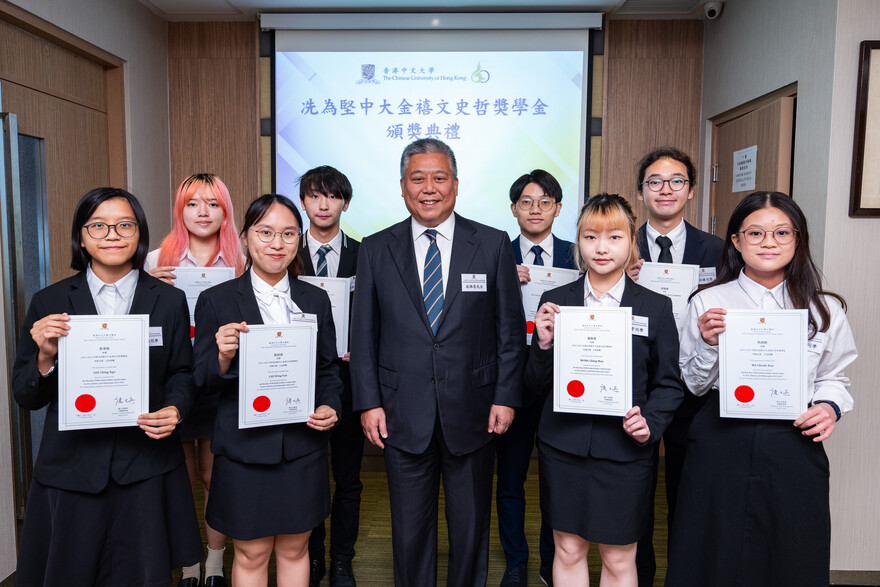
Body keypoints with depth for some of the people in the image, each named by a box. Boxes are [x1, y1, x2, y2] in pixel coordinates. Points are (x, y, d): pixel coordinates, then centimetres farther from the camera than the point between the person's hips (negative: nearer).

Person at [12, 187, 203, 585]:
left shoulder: (169, 301, 3)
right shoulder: (48, 303, 2)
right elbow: (26, 398, 3)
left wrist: (175, 409, -13)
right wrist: (45, 357, -17)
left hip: (147, 469, 0)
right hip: (70, 470, 0)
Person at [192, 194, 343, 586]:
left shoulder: (316, 300, 5)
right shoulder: (215, 301, -4)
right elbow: (202, 384, -3)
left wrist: (330, 407, -6)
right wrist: (224, 357, -24)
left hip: (303, 449, 2)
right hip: (244, 451, -2)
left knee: (294, 550, 17)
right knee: (251, 555, 13)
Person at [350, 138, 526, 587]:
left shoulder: (493, 245, 1)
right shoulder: (376, 249, 3)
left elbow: (510, 327, 1)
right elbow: (363, 333, 3)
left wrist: (506, 397, -4)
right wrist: (368, 402, -3)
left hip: (473, 412, 0)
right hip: (403, 415, 1)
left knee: (471, 525, 15)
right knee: (409, 528, 14)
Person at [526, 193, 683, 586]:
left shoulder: (656, 307, -1)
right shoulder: (554, 301, 1)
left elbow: (669, 383, 5)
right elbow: (537, 387, 3)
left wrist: (650, 424, -12)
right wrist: (543, 343, -14)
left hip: (624, 451, -1)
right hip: (563, 447, 1)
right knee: (568, 551, 14)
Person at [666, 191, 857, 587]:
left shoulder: (825, 309, 5)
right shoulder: (708, 302, -1)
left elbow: (833, 378, 12)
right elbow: (693, 384, 3)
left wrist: (830, 407, -8)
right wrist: (708, 345, -15)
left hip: (794, 447, 2)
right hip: (721, 446, -1)